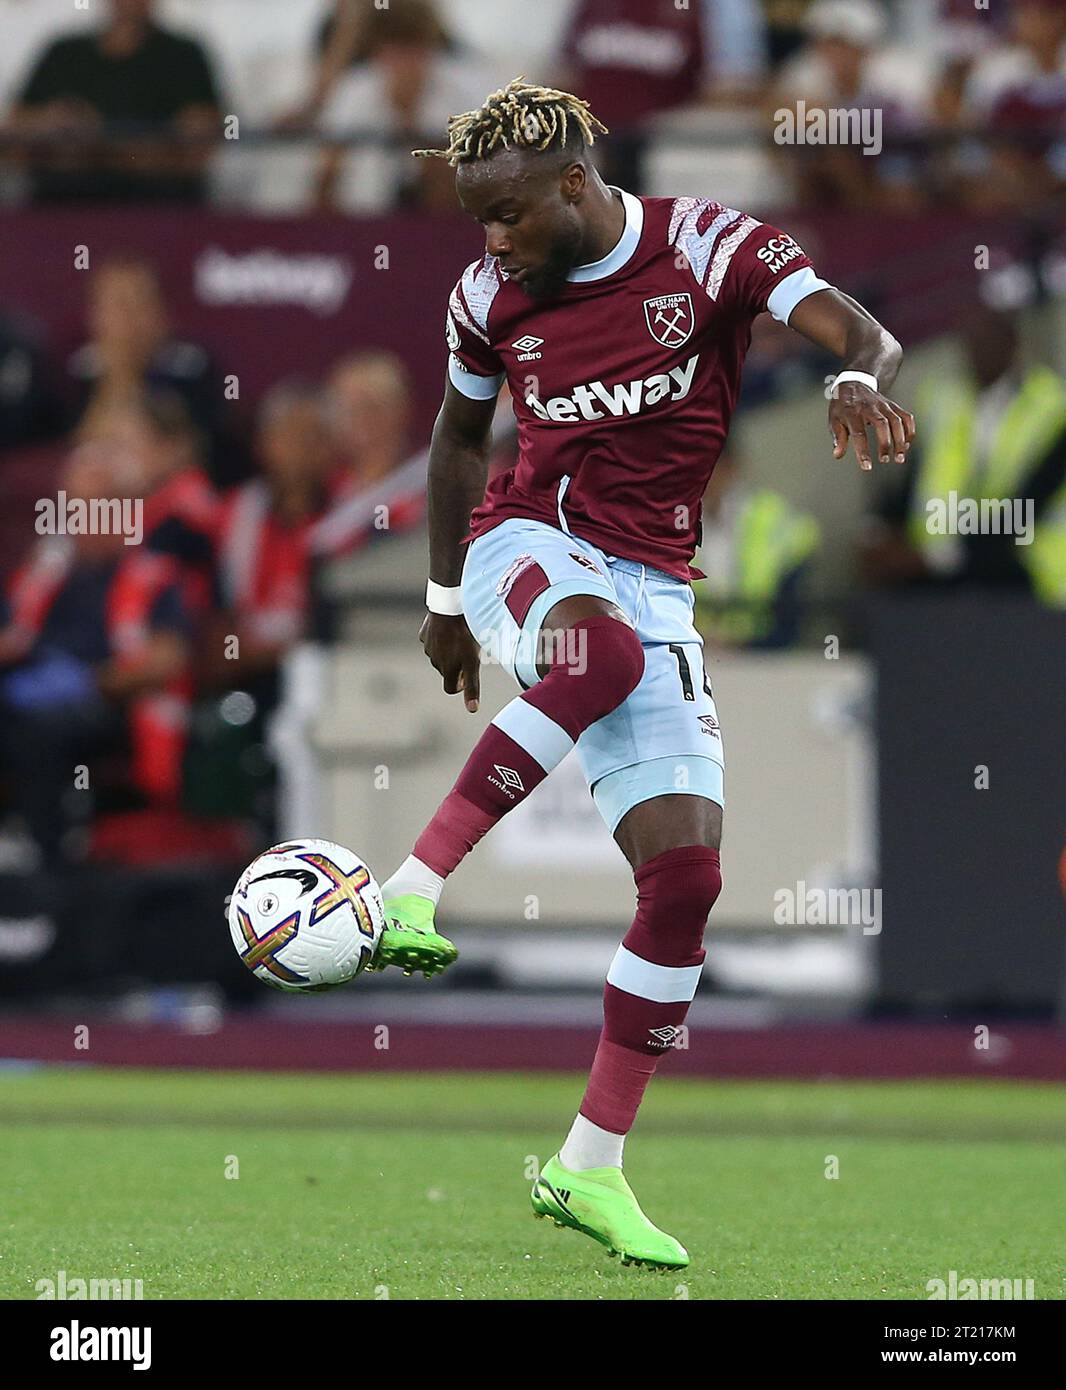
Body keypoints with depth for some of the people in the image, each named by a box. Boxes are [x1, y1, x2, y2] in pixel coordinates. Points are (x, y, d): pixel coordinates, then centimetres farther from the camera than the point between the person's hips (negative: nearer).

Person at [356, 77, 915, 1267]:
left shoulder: (707, 248, -6)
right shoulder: (489, 298, 3)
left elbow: (863, 334, -18)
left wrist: (860, 381, -42)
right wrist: (444, 600, 23)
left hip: (653, 581, 1)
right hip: (526, 545, -1)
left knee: (686, 878, -9)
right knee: (601, 642, -40)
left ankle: (590, 1169, -1)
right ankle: (410, 893, -42)